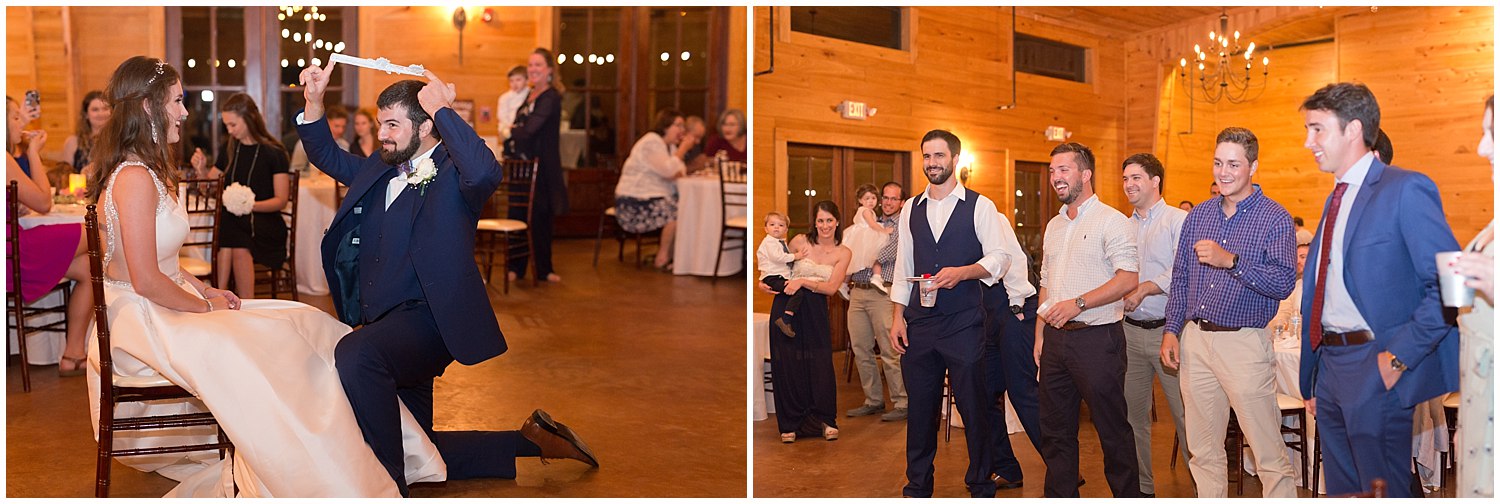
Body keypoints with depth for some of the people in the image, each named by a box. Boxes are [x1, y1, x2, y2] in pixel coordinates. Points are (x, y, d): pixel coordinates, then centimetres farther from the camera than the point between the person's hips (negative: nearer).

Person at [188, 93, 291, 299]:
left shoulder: (274, 152, -2)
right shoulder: (229, 148, 14)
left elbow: (281, 200, -4)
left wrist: (251, 205, -20)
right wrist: (201, 169, 3)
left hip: (264, 221, -3)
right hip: (231, 219, 4)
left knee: (239, 248, -35)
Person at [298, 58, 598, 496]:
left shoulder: (452, 174, -9)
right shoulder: (380, 170, 14)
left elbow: (487, 172, -32)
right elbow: (327, 156, 28)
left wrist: (443, 111, -24)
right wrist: (314, 100, 11)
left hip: (426, 319, -9)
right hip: (386, 329, 9)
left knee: (355, 354, -39)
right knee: (416, 453, 14)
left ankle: (388, 489, -26)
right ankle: (531, 440, 29)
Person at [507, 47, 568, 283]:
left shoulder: (550, 97, -11)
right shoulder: (530, 95, 16)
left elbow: (529, 130, -18)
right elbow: (518, 127, 15)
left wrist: (513, 130, 0)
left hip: (541, 166, -7)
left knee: (540, 218, 0)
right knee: (517, 215, 7)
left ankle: (543, 269, 12)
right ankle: (516, 267, 17)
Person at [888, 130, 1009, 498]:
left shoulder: (979, 205, 0)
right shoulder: (911, 208, 12)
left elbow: (999, 257, -3)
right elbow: (903, 265, 12)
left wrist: (962, 272, -19)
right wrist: (897, 316, 6)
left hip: (964, 324, -3)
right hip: (920, 323, 4)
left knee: (973, 405, 2)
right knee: (919, 406, 9)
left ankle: (980, 484, 19)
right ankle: (918, 485, 22)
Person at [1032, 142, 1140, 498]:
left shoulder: (1111, 221, -7)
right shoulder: (1054, 226, 16)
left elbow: (1128, 279, -17)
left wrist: (1078, 303, -22)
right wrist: (1040, 334, 13)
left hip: (1097, 338, -7)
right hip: (1056, 339, 7)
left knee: (1112, 428, 1)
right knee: (1055, 429, 12)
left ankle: (1128, 495, 14)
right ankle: (1060, 496, 22)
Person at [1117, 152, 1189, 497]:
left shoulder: (1178, 220, -2)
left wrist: (1144, 289, -19)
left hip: (1168, 329, -6)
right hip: (1131, 330, 6)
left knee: (1185, 414, -5)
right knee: (1133, 415, 10)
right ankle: (1141, 488, 20)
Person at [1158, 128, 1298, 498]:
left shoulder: (1275, 218, -5)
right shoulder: (1198, 215, 12)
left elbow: (1283, 283, -16)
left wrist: (1231, 261, -24)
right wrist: (1171, 331, 7)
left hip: (1244, 343, -5)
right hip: (1195, 340, 5)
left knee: (1269, 454, -2)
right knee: (1202, 451, 13)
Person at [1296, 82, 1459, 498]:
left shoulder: (1405, 190, -11)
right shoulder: (1337, 198, 15)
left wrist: (1400, 356, -19)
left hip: (1375, 371, -8)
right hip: (1330, 366, 8)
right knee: (1341, 490, 17)